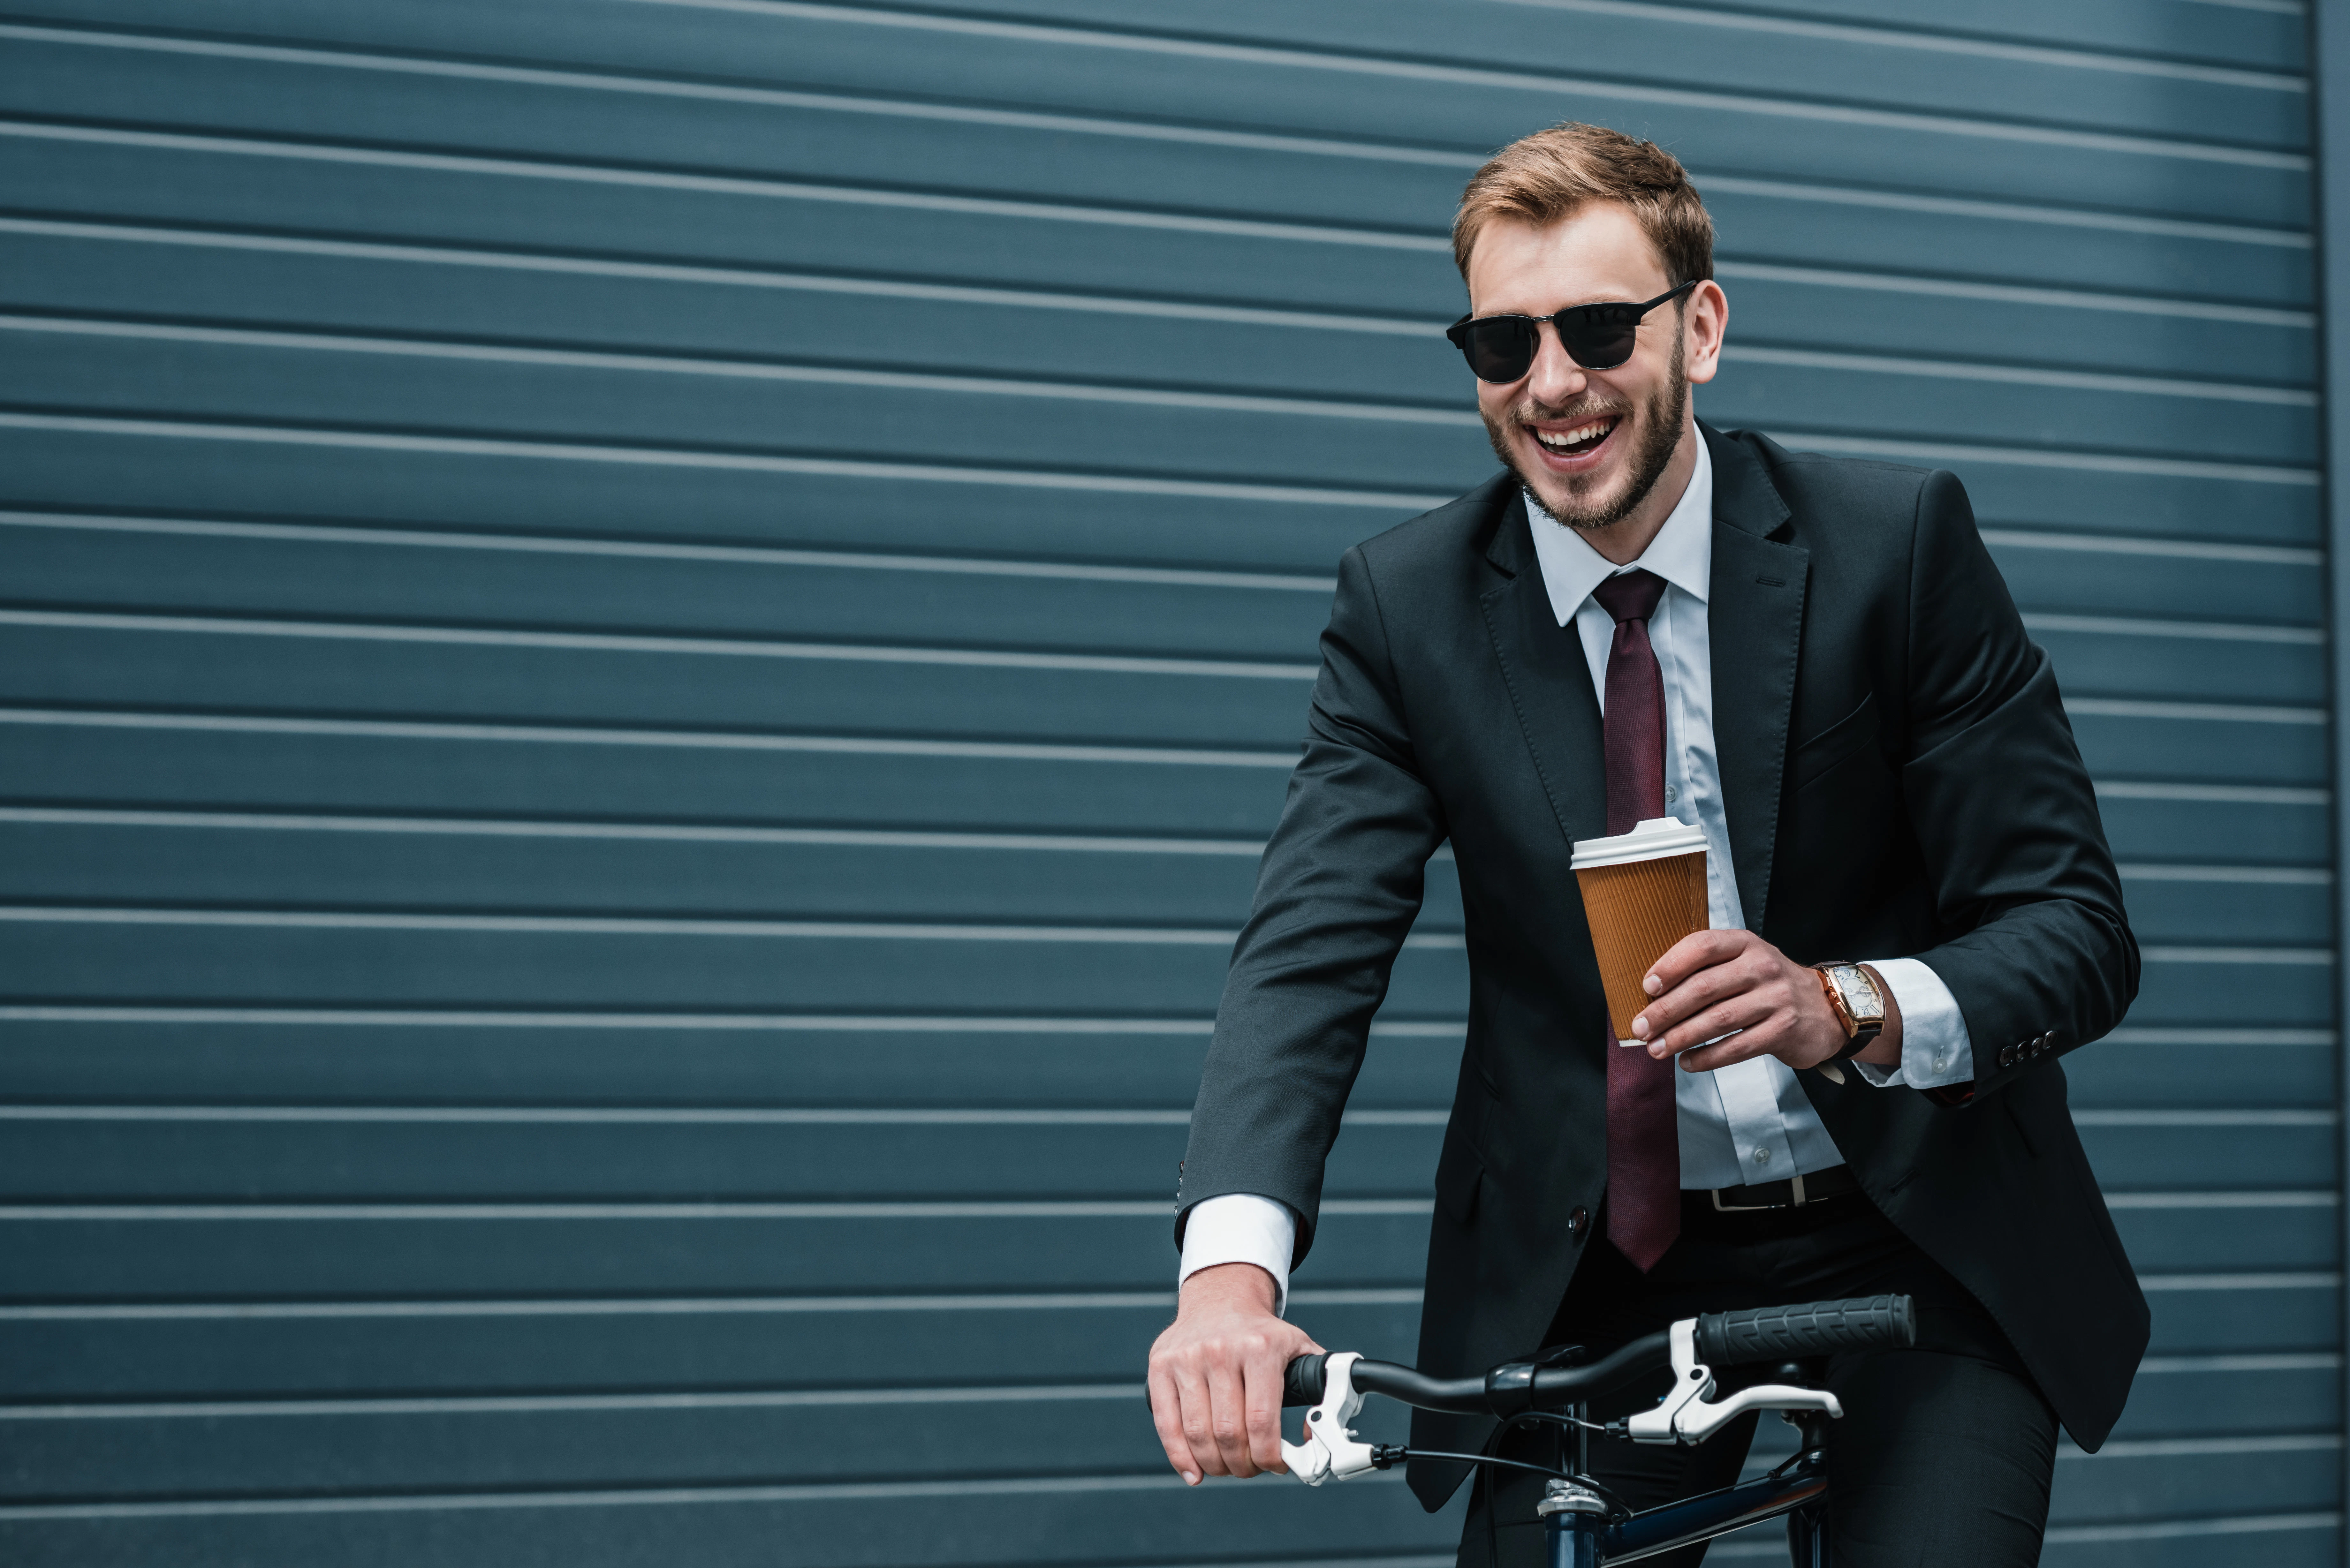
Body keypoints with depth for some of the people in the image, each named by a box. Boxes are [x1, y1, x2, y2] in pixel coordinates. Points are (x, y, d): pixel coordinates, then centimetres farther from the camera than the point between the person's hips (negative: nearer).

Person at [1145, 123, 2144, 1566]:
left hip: (1917, 1243, -1)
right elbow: (1312, 947, -15)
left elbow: (2080, 930, -10)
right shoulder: (1408, 606, -5)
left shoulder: (1899, 543, -10)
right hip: (1589, 1275, 2)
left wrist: (1846, 1007, -31)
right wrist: (1231, 1268, -33)